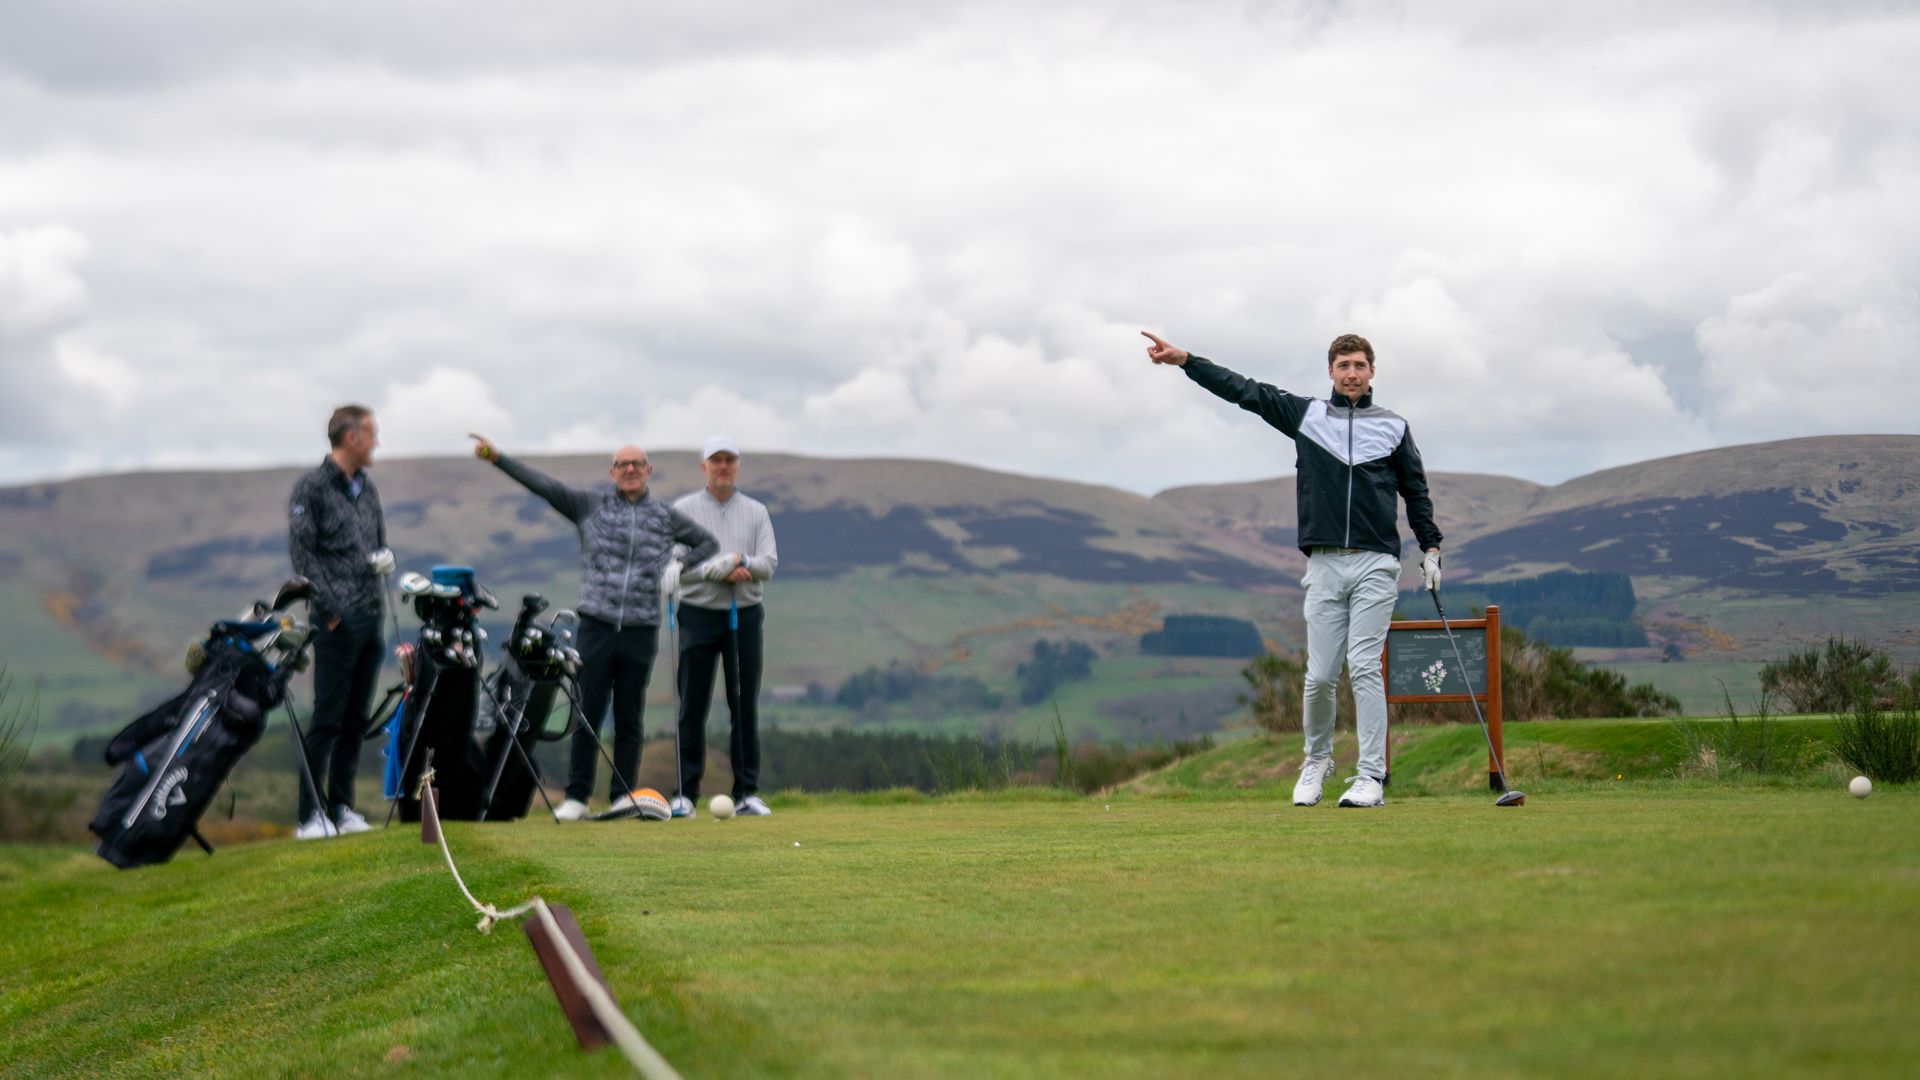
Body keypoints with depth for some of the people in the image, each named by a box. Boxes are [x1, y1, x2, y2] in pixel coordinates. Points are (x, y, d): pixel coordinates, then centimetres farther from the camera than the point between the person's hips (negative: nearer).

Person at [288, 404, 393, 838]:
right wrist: (331, 607, -15)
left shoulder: (367, 488, 17)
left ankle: (340, 808, 16)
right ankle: (311, 814, -5)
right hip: (338, 621, -7)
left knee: (356, 720, 10)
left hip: (371, 618, 7)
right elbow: (301, 551, -11)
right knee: (327, 718, -8)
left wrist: (385, 558, 3)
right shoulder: (312, 486, -6)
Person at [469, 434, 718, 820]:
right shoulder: (590, 506, 6)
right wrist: (497, 458, -10)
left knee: (629, 718, 6)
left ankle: (623, 796, 11)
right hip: (596, 625, -1)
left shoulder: (665, 517, 10)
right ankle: (576, 796, 3)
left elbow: (707, 542, 21)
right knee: (588, 714, -2)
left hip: (640, 629, 1)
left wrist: (680, 567, 3)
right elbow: (544, 485, -1)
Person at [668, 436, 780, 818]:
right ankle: (685, 793, 1)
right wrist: (718, 571, -17)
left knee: (746, 706, 2)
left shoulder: (756, 512, 10)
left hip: (746, 615, 2)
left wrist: (742, 562, -20)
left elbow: (769, 563, 0)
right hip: (699, 614, -2)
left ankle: (747, 793, 6)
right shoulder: (683, 510, 4)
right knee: (692, 707, -2)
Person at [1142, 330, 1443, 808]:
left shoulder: (1393, 427, 10)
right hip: (1325, 565, 1)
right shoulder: (1305, 415, 10)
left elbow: (1416, 490, 17)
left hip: (1376, 564, -1)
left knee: (1365, 668, -9)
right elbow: (1242, 390, 7)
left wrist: (1431, 547, 11)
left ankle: (1371, 776, -7)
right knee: (1320, 676, 0)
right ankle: (1317, 760, 23)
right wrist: (1184, 359, 0)